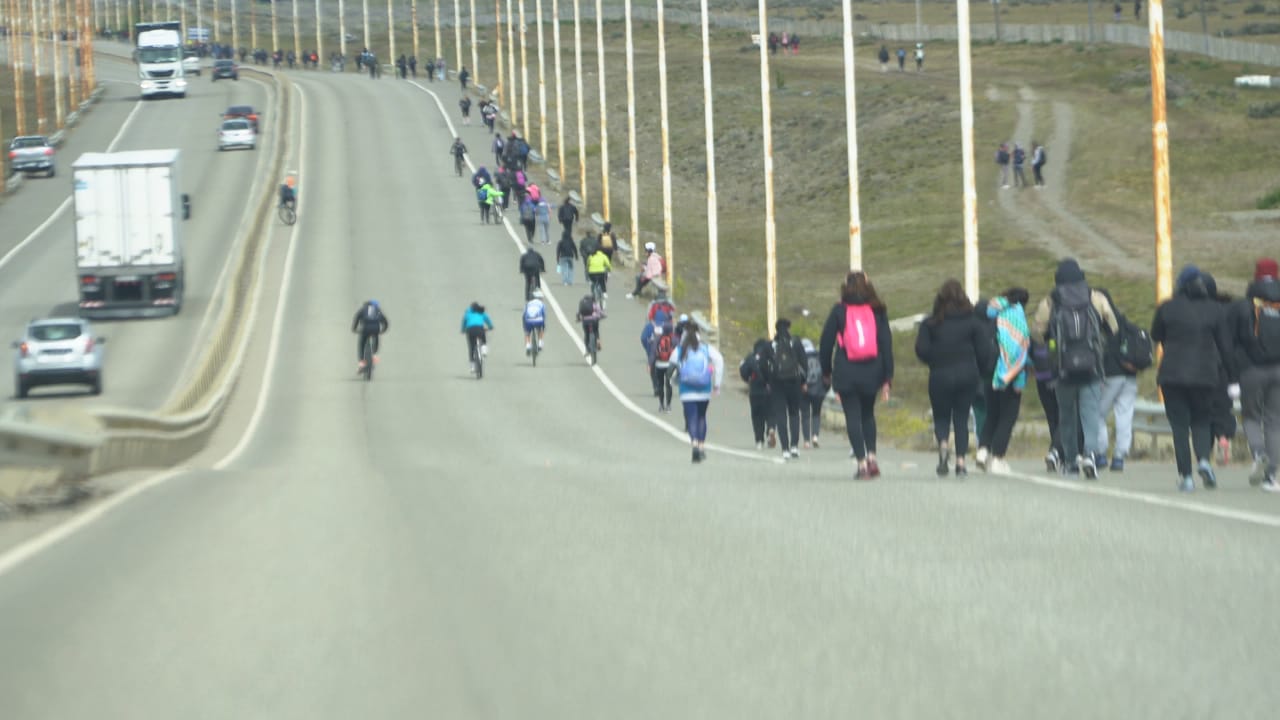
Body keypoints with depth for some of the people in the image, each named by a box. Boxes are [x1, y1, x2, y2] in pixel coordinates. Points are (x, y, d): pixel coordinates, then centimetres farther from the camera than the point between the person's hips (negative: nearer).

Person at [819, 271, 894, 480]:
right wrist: (887, 378, 3)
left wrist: (826, 371, 14)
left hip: (846, 372, -2)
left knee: (853, 417, 2)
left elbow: (826, 343, 1)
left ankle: (861, 463, -7)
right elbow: (886, 344, 1)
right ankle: (871, 456, 5)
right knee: (868, 414, 20)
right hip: (871, 372, 2)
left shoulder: (839, 311, -1)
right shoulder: (878, 312, 3)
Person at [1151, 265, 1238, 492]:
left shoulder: (1167, 308, -3)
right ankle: (1204, 460, -14)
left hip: (1172, 373, -1)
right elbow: (1225, 345, 4)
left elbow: (1156, 335, 11)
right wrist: (1232, 377, 9)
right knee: (1201, 421, 14)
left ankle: (1186, 475, -4)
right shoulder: (1213, 309, 1)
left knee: (1179, 424, 3)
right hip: (1205, 374, 1)